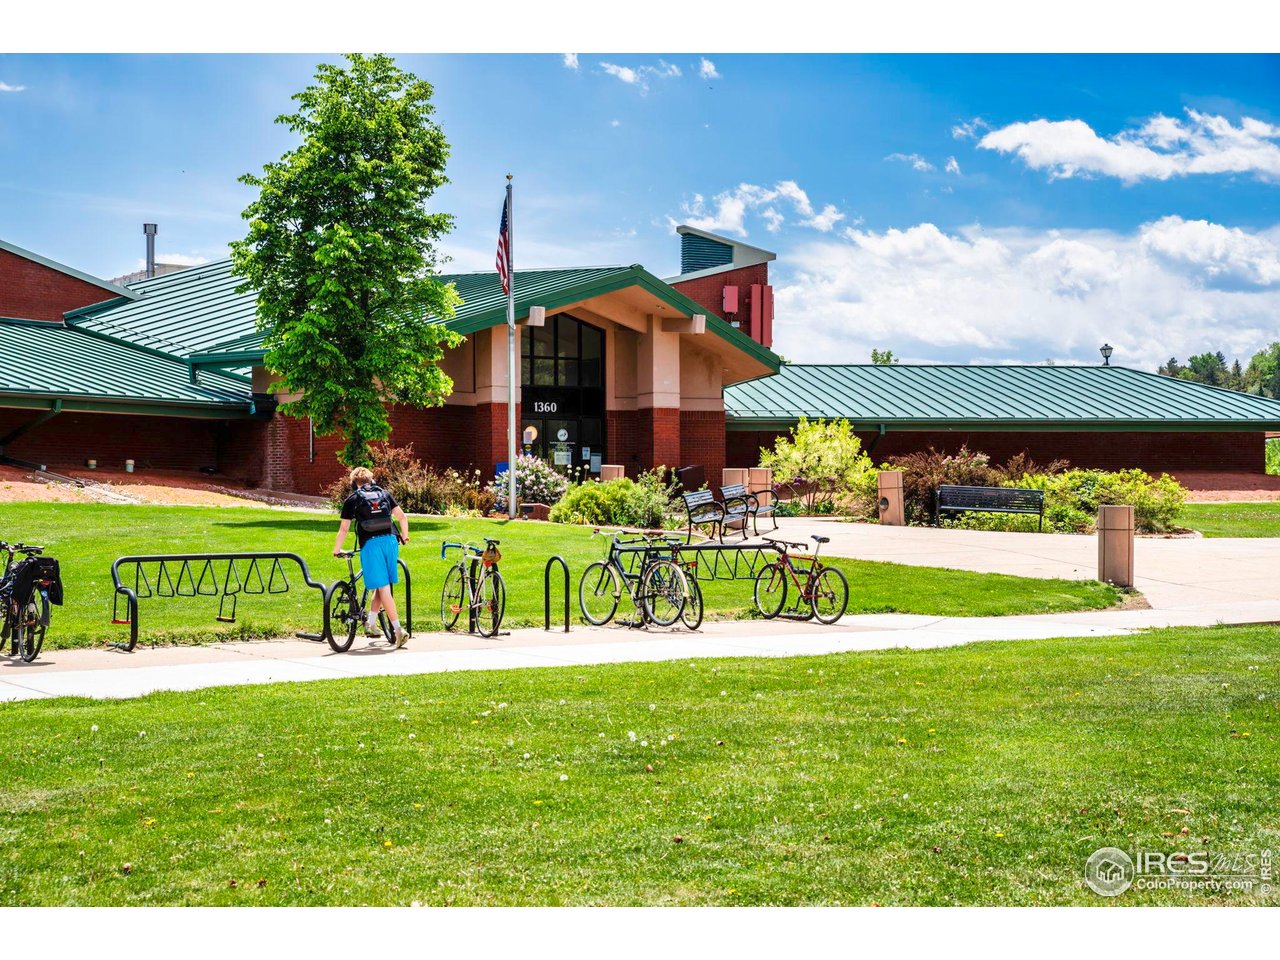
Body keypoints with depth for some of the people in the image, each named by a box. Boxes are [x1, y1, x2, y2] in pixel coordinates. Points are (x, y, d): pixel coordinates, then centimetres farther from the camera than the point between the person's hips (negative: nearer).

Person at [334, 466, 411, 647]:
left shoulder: (352, 499, 9)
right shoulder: (383, 493, 17)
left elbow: (344, 529, 7)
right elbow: (402, 516, 14)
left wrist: (336, 550, 19)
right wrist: (404, 537, 29)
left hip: (370, 544, -3)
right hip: (390, 541, 3)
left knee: (383, 587, -4)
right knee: (382, 584, 17)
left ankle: (398, 630, -9)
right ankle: (371, 623, 20)